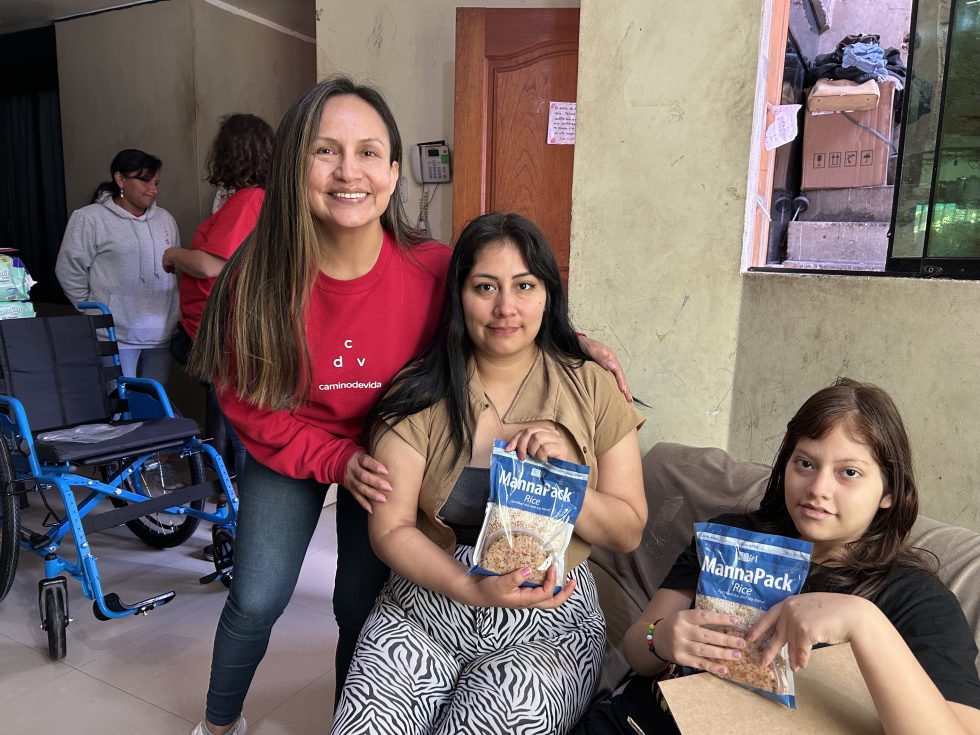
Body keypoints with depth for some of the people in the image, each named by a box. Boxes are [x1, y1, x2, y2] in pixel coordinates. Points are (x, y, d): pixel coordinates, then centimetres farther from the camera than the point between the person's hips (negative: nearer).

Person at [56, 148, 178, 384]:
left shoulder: (165, 219, 13)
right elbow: (69, 272, -2)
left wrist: (176, 318, 12)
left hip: (161, 334, 5)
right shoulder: (90, 218, -4)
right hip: (116, 336, -5)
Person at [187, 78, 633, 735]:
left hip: (387, 452, 0)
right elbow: (245, 399, -11)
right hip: (289, 451, 1)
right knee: (257, 600, 4)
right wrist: (333, 460, -21)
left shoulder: (433, 270, -26)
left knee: (359, 607, 8)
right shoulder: (258, 277, -24)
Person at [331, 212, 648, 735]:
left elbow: (628, 532, 1)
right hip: (424, 610, 1)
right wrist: (473, 589, -19)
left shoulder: (591, 391, -1)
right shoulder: (418, 397, -2)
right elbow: (390, 528, -4)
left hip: (547, 626, 0)